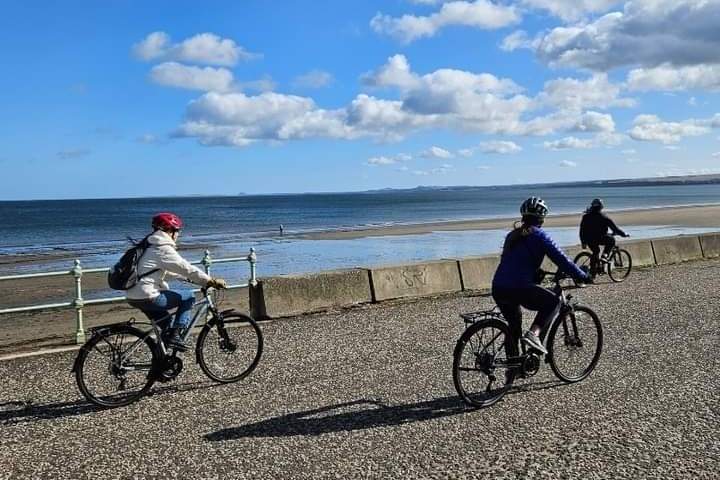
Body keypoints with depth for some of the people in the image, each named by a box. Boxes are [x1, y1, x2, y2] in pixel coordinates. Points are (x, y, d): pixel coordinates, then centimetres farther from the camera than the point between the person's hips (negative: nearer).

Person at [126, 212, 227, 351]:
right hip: (147, 297, -10)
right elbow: (187, 268, -16)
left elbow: (168, 272, 26)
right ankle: (175, 336, -3)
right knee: (188, 297, 1)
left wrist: (190, 278, 24)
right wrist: (212, 281, -10)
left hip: (133, 297, 10)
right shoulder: (163, 249, -13)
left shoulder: (151, 247, 18)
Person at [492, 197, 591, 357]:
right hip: (519, 288, -7)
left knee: (514, 326, 25)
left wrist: (536, 274, 39)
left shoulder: (512, 235, 20)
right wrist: (582, 276, 8)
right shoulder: (539, 235, 0)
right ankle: (533, 334, -2)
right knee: (553, 302, 17)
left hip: (498, 289, 7)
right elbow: (561, 259, -3)